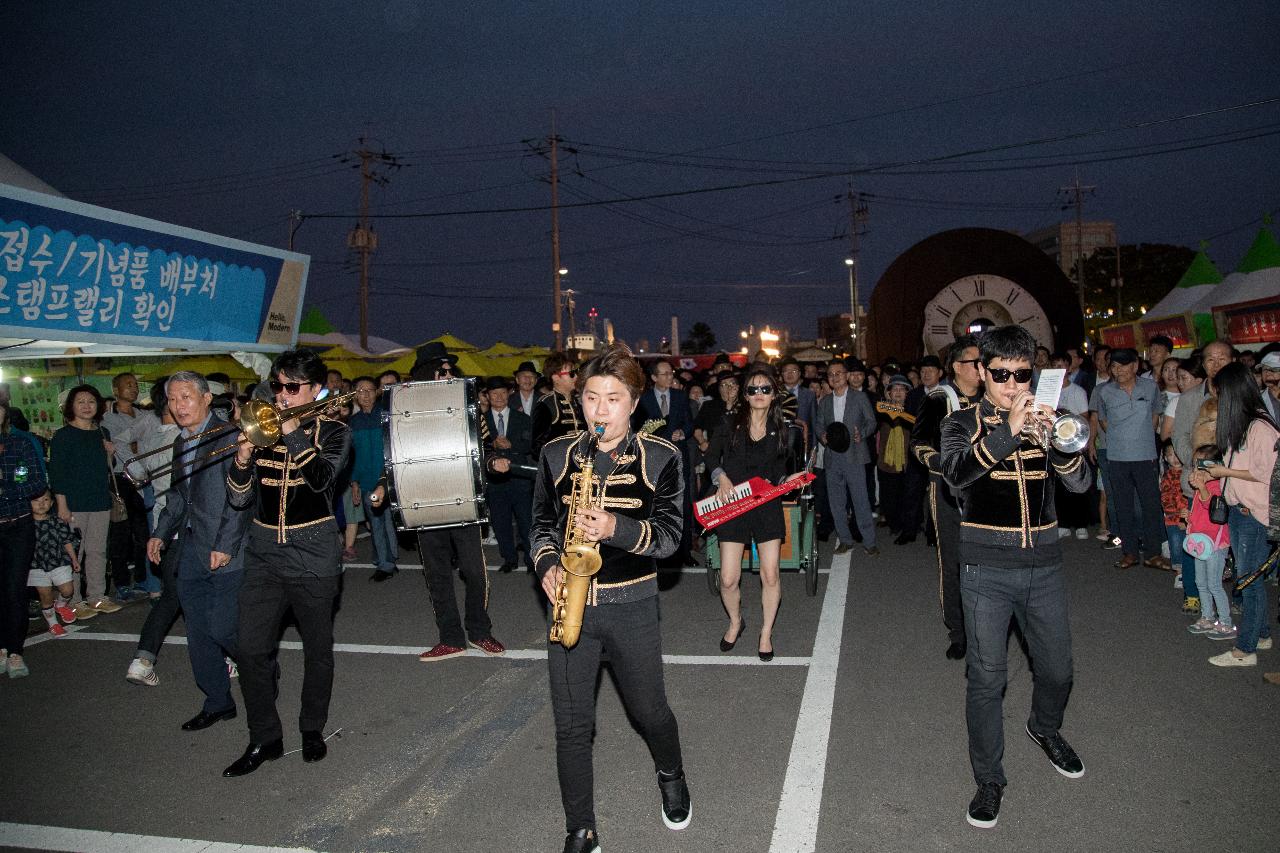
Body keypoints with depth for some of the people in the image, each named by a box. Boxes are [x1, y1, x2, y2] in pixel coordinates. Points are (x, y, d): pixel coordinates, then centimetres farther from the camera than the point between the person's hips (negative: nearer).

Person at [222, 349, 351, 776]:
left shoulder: (333, 431, -1)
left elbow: (322, 477, -21)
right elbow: (238, 500, 4)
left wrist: (292, 432, -19)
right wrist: (243, 459, -13)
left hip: (313, 558, -3)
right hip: (263, 556, 3)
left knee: (318, 648, 9)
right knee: (250, 648, 0)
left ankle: (313, 728, 28)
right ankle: (264, 738, 16)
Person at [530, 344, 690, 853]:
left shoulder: (660, 458, -5)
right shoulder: (556, 454, 2)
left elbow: (669, 534, -7)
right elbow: (543, 522, 11)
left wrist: (617, 528, -24)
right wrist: (547, 564, -7)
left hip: (632, 605, -1)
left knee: (649, 712, 15)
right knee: (571, 726, 5)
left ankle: (671, 777, 48)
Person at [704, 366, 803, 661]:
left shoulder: (780, 431, 6)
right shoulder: (731, 424, 2)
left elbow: (778, 473, 9)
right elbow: (712, 456, 6)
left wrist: (788, 480, -11)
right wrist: (721, 477, -11)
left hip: (767, 506, 1)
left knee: (770, 576, -1)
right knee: (728, 579, -3)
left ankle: (766, 633, 21)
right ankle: (735, 622, 28)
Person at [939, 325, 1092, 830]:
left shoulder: (1045, 420, 8)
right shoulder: (963, 424, -1)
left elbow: (1080, 483, -4)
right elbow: (956, 474, -22)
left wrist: (1058, 440, -23)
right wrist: (1008, 431, -32)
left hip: (1043, 565, 3)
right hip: (986, 569, -3)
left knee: (1057, 668, 16)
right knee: (986, 677, 1)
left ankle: (1045, 729, 47)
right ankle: (989, 778, 16)